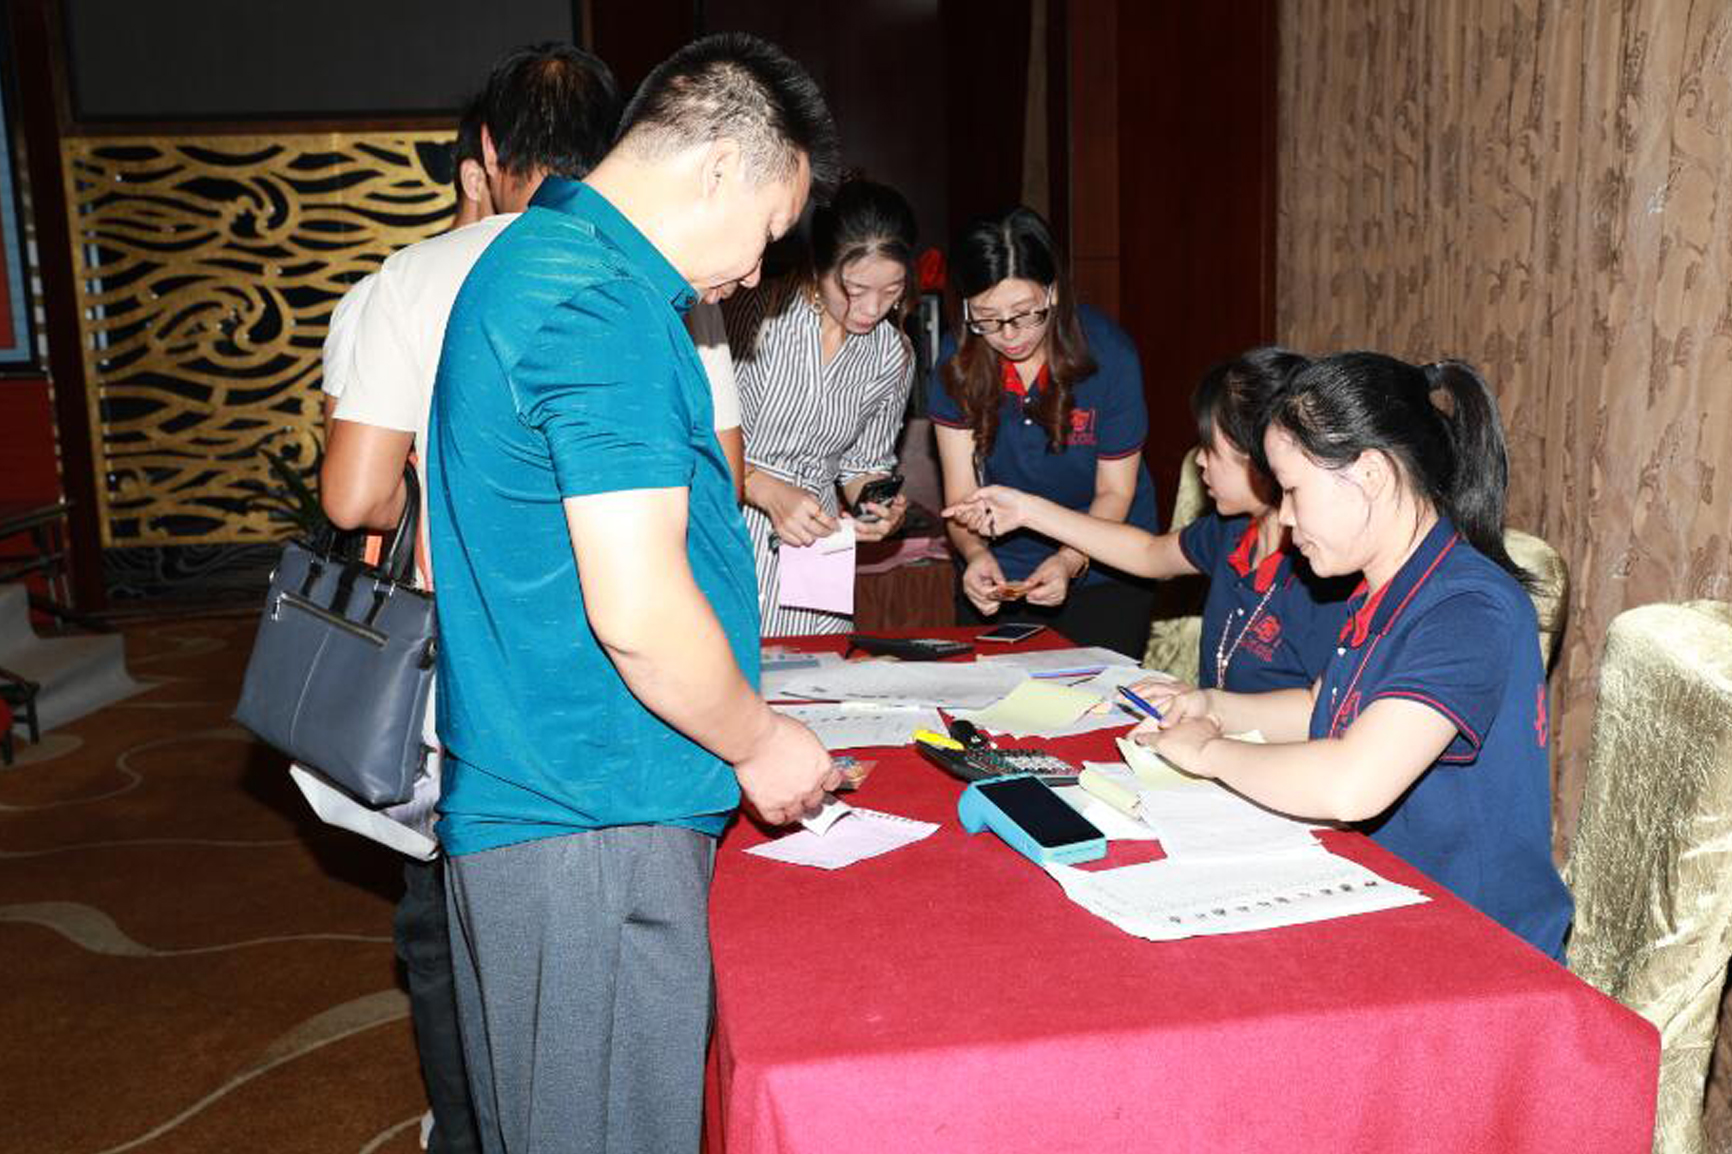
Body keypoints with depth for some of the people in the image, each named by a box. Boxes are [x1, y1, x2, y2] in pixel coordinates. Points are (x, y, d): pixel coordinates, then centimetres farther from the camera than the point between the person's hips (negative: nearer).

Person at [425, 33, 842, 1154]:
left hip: (519, 805, 10)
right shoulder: (609, 308, -19)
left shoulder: (532, 262, 15)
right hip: (594, 829, -10)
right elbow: (639, 611, -25)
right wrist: (759, 741, -7)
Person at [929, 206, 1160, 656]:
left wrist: (1071, 560, -28)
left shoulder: (1109, 354, -16)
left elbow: (1115, 491, -10)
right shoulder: (958, 362, -11)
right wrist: (974, 552, -31)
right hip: (999, 574, 2)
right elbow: (961, 494, -9)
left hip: (1103, 570, -2)